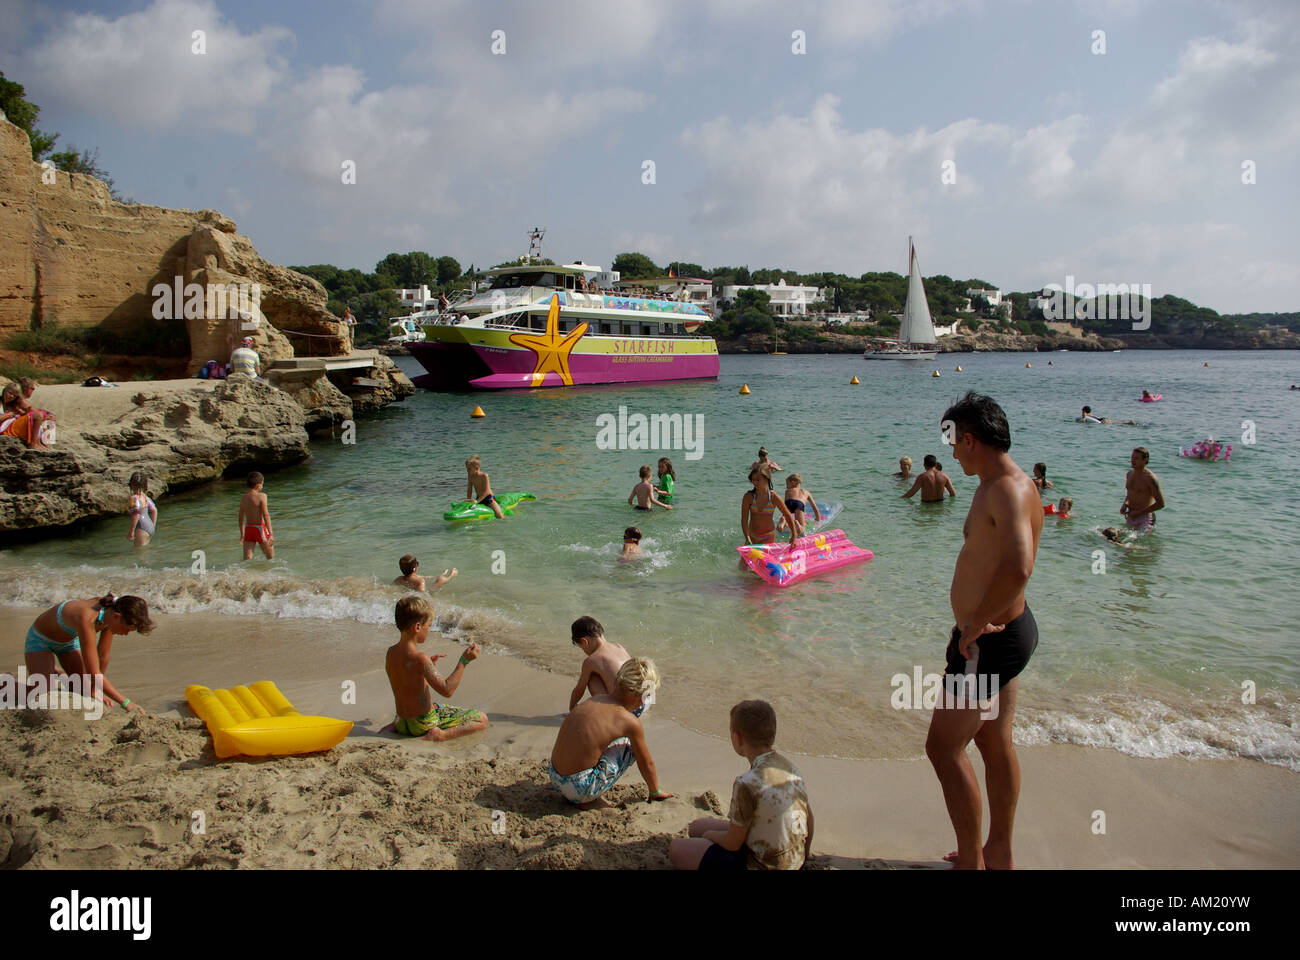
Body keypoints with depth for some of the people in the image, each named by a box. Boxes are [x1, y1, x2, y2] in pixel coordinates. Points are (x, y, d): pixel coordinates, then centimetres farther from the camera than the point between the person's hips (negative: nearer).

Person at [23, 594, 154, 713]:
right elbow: (94, 673, -43)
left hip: (69, 641, 6)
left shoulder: (110, 611, -24)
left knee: (86, 692, 2)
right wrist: (126, 702, -43)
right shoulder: (87, 619, -45)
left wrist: (95, 689, -6)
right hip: (40, 638, -6)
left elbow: (103, 656, -12)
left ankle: (54, 671, 28)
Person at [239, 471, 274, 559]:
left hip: (248, 529, 5)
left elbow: (241, 517, 14)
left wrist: (242, 534, 25)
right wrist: (270, 533, -21)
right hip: (260, 528, -5)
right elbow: (266, 515, -19)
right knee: (271, 558, 13)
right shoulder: (261, 496, -11)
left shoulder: (244, 498, 7)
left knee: (247, 560, 2)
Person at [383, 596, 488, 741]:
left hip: (403, 722, 7)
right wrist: (464, 661, -23)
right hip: (424, 723, -7)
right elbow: (447, 690, -25)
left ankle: (396, 726, 15)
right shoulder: (420, 659, -25)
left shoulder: (390, 653, 0)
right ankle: (440, 734, -16)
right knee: (482, 719, 0)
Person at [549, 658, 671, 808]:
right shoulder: (631, 722, -12)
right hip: (579, 789, -7)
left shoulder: (596, 698, 6)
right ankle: (589, 800, 3)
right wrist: (655, 793, 23)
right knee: (630, 745, 6)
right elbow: (646, 764, 2)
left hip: (555, 778, 7)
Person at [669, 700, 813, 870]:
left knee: (677, 848, 0)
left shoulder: (747, 783, -29)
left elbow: (732, 844, -18)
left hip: (760, 866, -8)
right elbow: (808, 816, 10)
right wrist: (804, 855, 28)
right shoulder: (790, 767, -4)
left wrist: (710, 834, 5)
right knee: (697, 826, 18)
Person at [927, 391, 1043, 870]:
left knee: (943, 746, 0)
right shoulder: (1003, 485, 10)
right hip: (1004, 631, 10)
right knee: (995, 742, 20)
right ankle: (999, 853, 35)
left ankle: (970, 861, 13)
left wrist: (976, 624, -28)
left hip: (992, 640, -10)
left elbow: (1018, 568, -40)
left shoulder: (1008, 490, -23)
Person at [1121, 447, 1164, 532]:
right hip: (1130, 517, 7)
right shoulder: (1129, 474, 8)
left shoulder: (1150, 478, -15)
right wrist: (1124, 505, 3)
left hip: (1144, 517, -7)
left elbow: (1161, 504, -14)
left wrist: (1139, 512, -14)